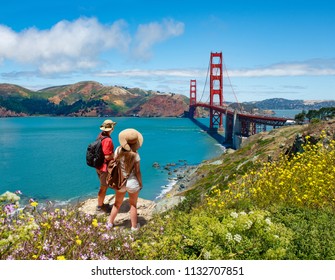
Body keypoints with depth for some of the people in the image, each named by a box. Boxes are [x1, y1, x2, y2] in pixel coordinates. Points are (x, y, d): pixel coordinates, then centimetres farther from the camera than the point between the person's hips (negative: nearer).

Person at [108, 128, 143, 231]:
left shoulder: (118, 150, -13)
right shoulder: (135, 155, -20)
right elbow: (137, 171, -13)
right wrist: (140, 183, 2)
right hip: (132, 182, -3)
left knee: (117, 204, 23)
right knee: (133, 205, 17)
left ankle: (110, 223, 34)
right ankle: (134, 226, 28)